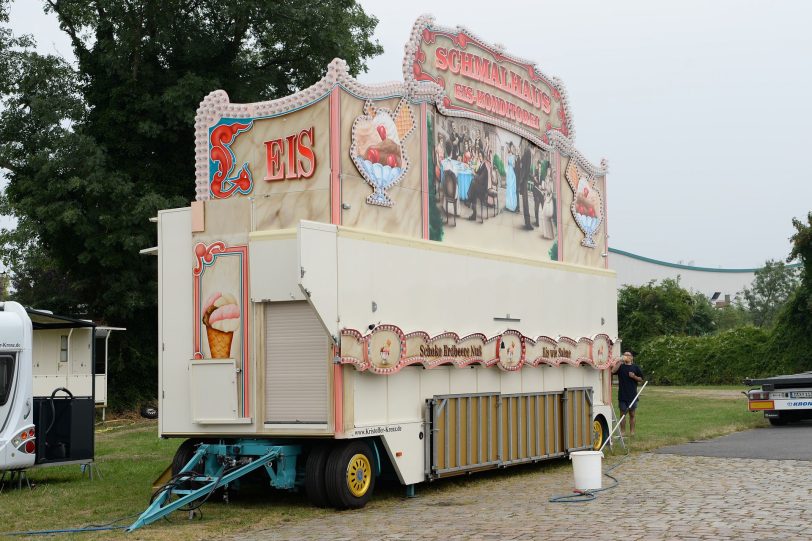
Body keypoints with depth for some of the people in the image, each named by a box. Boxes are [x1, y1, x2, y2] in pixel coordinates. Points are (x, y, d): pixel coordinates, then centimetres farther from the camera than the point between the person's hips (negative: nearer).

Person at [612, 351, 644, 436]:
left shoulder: (635, 367, 7)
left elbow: (641, 379, 9)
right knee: (622, 413, 3)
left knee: (632, 414, 7)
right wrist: (620, 361, -15)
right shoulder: (621, 366, 5)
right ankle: (622, 431, 8)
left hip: (632, 395, 0)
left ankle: (632, 431, 12)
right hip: (622, 395, 0)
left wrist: (634, 376, -10)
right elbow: (613, 371, -14)